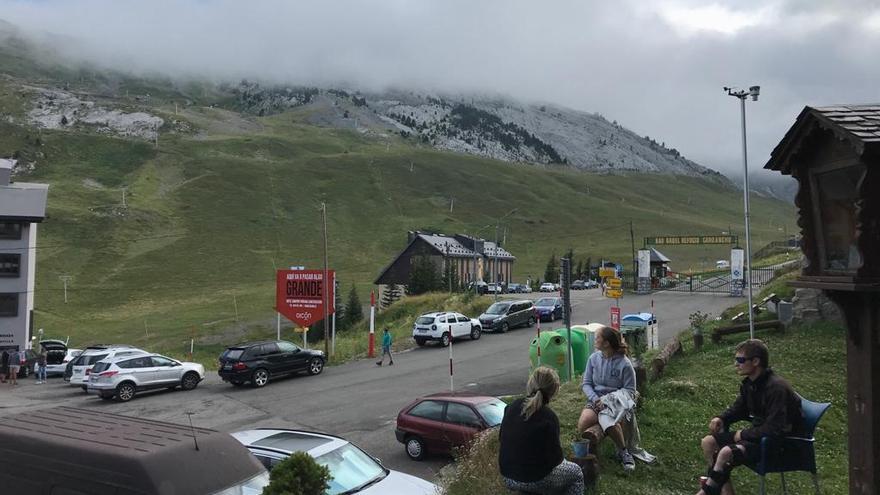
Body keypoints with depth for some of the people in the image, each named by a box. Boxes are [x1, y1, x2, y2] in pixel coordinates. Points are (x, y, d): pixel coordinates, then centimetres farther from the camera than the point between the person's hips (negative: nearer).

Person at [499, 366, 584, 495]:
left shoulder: (511, 407, -3)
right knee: (576, 472, 19)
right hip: (534, 480, -6)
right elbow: (555, 458, -16)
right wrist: (559, 459, 6)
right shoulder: (548, 417, -20)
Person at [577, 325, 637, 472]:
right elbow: (586, 383, 7)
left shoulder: (624, 364, -8)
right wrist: (595, 399, -12)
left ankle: (623, 452, -7)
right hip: (596, 399, 3)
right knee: (583, 423, -30)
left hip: (616, 403, -3)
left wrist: (611, 399, -17)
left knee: (609, 422, -36)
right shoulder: (594, 358, 5)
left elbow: (630, 390, -3)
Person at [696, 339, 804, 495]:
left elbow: (775, 429, -28)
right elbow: (738, 409, 19)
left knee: (726, 453, -28)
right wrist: (721, 418, -1)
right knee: (708, 442, -2)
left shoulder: (776, 387, -25)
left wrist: (744, 434, -17)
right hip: (759, 433, 9)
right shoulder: (749, 383, 3)